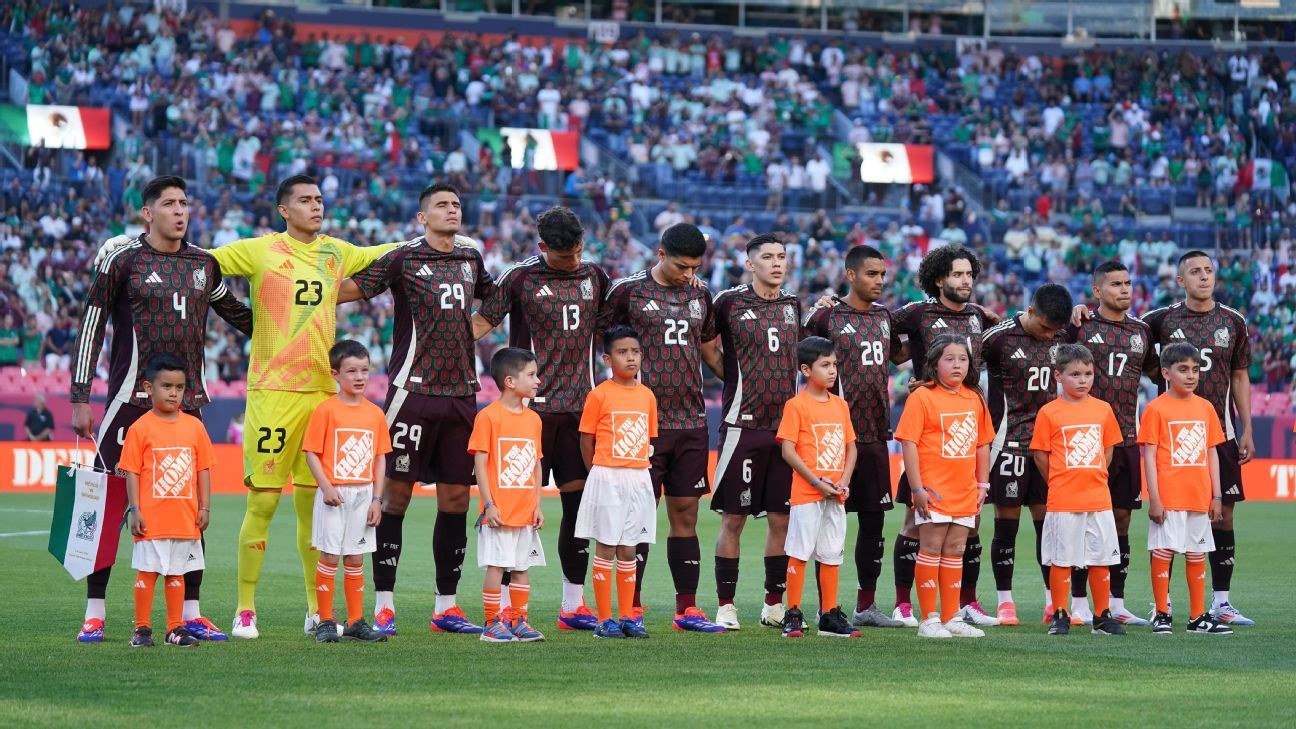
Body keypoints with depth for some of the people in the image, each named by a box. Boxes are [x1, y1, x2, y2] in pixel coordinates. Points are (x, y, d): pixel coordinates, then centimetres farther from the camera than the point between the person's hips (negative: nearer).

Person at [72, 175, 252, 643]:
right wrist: (80, 400, -4)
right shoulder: (122, 259, -3)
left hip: (186, 401, 4)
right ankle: (94, 614, 1)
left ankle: (191, 614, 10)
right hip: (132, 396, -4)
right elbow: (91, 328, -1)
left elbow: (236, 313, 29)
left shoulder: (204, 264, 11)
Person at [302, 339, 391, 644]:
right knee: (329, 557, -3)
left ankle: (356, 622, 15)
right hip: (334, 494, -4)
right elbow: (311, 452, -6)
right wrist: (326, 487, -17)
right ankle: (325, 622, 4)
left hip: (363, 495, 4)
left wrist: (377, 499, 3)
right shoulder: (326, 410, -5)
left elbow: (380, 458, 10)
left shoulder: (375, 414, 8)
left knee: (355, 559, 9)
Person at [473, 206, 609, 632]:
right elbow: (482, 322, -5)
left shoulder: (594, 277, 11)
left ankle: (573, 605, 13)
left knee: (579, 501, 5)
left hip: (580, 405, 5)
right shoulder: (521, 278, -3)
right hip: (533, 405, -5)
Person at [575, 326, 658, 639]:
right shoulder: (599, 395, -7)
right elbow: (586, 440, -1)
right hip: (606, 479, -4)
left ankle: (627, 617, 14)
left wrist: (641, 467, 7)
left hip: (639, 479, 4)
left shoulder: (647, 395, 8)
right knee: (605, 550, 0)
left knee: (629, 551, 9)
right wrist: (601, 473, 3)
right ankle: (604, 619, 3)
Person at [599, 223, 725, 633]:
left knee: (685, 514, 6)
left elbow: (712, 352, 22)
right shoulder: (629, 292, -2)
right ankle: (630, 609, 1)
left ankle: (688, 609, 9)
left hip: (691, 422, 5)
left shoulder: (700, 296, 13)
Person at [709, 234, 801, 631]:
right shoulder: (730, 302, -3)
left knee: (781, 519, 6)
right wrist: (729, 375, -5)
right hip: (742, 424, -5)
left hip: (785, 426, 5)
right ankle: (726, 606, 4)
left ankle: (774, 605, 14)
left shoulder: (792, 305, 12)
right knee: (733, 518, -2)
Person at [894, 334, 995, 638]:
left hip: (965, 493, 6)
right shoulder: (922, 397, -8)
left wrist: (983, 484, 13)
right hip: (934, 491, -6)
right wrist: (917, 488, -14)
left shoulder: (974, 399, 10)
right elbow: (909, 443, -11)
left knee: (955, 553, 11)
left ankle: (952, 618, 17)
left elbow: (983, 444, 18)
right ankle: (929, 620, 1)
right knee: (931, 550, -3)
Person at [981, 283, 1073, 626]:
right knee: (1007, 523, -1)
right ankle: (1005, 602, 6)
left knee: (1048, 520, 5)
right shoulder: (1000, 337, -9)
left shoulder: (1060, 339, 5)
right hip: (1010, 440, -4)